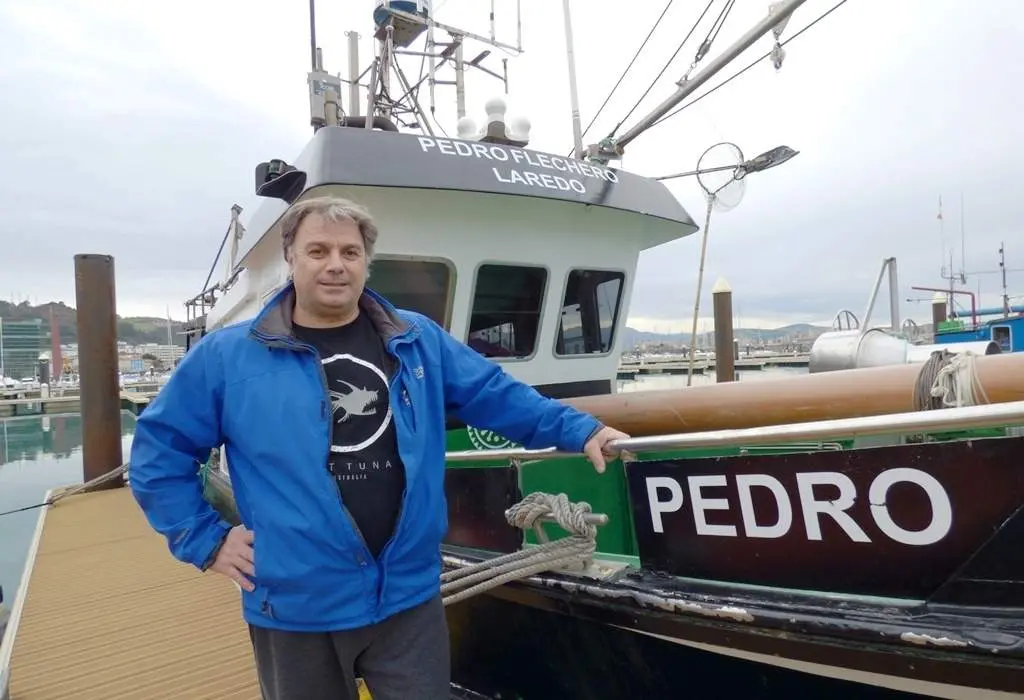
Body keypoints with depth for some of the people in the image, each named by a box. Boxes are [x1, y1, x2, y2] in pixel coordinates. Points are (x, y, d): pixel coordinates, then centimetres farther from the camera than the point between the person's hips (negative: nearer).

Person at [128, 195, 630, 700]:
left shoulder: (418, 340, 2)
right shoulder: (227, 355, -5)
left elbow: (496, 394, 6)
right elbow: (157, 450, 3)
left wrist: (580, 431, 1)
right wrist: (205, 540, -2)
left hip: (410, 597, 1)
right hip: (294, 610, 0)